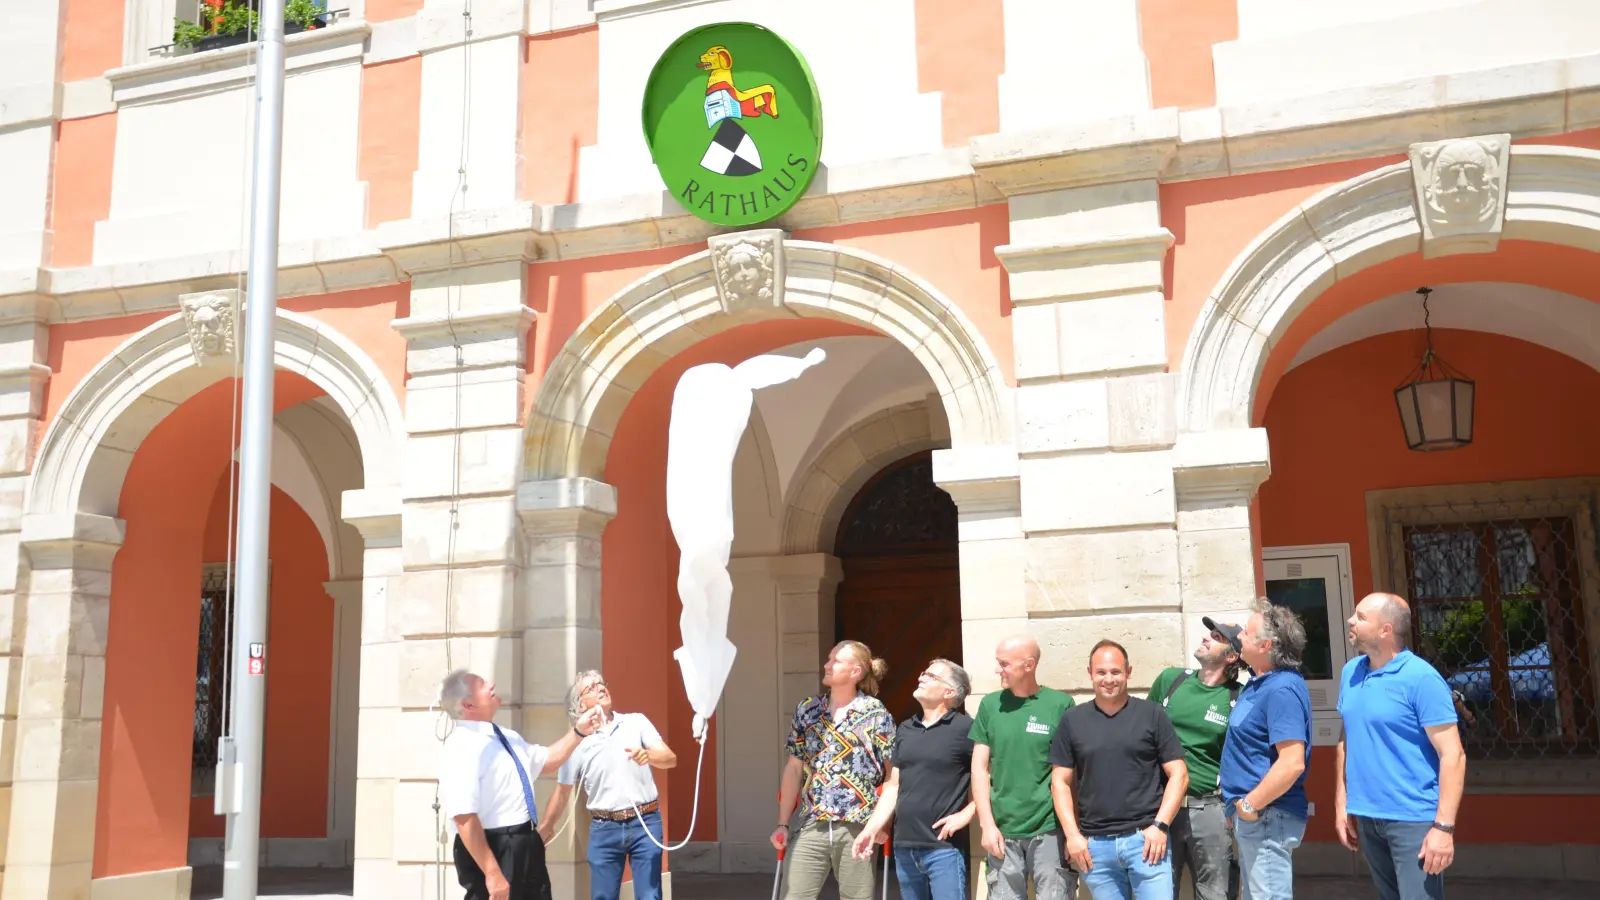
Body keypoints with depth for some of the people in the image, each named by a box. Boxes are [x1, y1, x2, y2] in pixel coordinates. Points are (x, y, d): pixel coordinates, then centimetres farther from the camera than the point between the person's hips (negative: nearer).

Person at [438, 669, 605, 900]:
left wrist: (578, 732, 13)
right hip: (492, 849, -10)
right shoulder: (462, 747, -19)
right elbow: (464, 818, -27)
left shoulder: (505, 736, 12)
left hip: (526, 844, 10)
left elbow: (545, 761, 28)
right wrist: (492, 873, -30)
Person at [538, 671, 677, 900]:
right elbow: (561, 792, 9)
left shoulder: (637, 721, 1)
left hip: (645, 823, -1)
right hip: (604, 829, 1)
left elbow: (670, 759, -7)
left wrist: (649, 756, -28)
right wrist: (543, 831, 12)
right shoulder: (577, 741, 2)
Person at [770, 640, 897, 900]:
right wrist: (783, 823, 7)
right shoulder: (806, 710, 9)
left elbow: (893, 774, -1)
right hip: (812, 826, 3)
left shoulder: (876, 713, -2)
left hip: (858, 827, -3)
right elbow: (794, 769, 11)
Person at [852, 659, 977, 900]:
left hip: (944, 847, -7)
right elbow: (893, 786, 15)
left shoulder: (966, 728, -7)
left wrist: (966, 814, -11)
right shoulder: (905, 729, 14)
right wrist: (871, 829, 8)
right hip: (904, 847, 7)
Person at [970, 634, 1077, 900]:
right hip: (1002, 832, 3)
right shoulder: (990, 705, 5)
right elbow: (980, 768, 6)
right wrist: (987, 824, -1)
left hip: (1050, 830, -2)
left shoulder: (1060, 704, -3)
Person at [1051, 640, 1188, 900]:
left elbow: (1179, 775, 2)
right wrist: (1072, 835, -1)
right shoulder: (1072, 720, 7)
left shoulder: (1152, 714, 3)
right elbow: (1060, 782, 8)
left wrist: (1160, 826, -7)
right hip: (1094, 843, 2)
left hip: (1145, 838, -2)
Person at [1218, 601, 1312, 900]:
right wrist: (1242, 806, 17)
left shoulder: (1282, 689, -22)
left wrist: (1250, 805, -21)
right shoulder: (1262, 681, 9)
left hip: (1266, 817, -11)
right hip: (1252, 817, 11)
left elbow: (1292, 763, -30)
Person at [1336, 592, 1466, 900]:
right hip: (1366, 818, 7)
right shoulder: (1351, 673, 7)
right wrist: (1341, 804, 11)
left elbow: (1452, 755, -15)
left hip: (1413, 820, -7)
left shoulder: (1421, 678, -14)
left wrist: (1444, 827, -20)